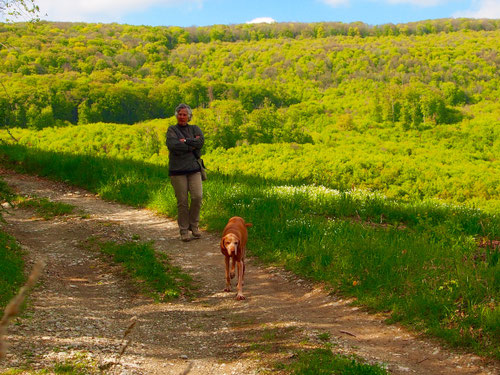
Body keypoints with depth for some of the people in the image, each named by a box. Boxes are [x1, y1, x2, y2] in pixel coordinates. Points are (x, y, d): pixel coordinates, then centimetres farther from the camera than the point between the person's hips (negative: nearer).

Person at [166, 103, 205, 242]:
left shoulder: (195, 129, 14)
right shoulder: (172, 130, 7)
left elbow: (201, 141, -7)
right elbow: (172, 145, -13)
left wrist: (185, 141, -11)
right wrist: (192, 145, -9)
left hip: (193, 168, 2)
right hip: (177, 169, -2)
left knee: (197, 196, -11)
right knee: (182, 201, -2)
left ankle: (194, 225, 10)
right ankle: (184, 230, 8)